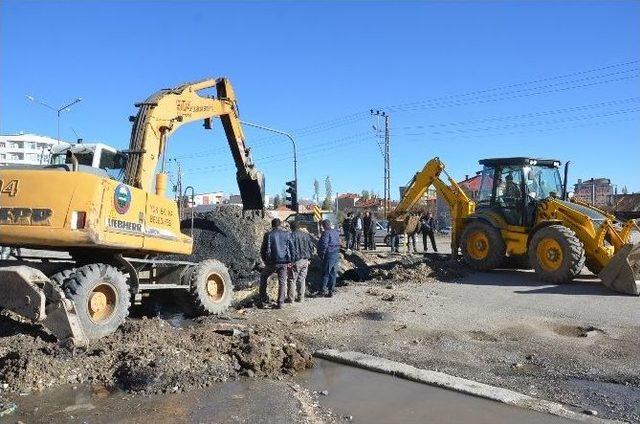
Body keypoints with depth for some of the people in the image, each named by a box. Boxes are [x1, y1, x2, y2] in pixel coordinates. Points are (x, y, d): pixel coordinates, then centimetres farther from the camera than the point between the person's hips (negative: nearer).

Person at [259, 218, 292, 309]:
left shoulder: (268, 235, -4)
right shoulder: (287, 234, 3)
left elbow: (263, 250, -1)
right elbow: (292, 248, 5)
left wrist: (265, 260, 13)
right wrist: (290, 261, 11)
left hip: (272, 262, -2)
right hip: (285, 262, 2)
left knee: (263, 277, 19)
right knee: (282, 282, 9)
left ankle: (263, 299, 16)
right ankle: (280, 303, 7)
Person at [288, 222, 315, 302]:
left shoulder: (292, 235, -10)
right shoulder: (306, 234, 8)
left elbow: (291, 249, -15)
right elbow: (311, 246, 13)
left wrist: (291, 260, -12)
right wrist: (308, 257, 18)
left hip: (296, 261, -6)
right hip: (305, 260, 6)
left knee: (292, 280, 2)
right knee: (302, 279, 13)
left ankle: (290, 298, 5)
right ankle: (301, 297, 17)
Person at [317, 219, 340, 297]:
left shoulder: (326, 233, -14)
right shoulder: (336, 232, 11)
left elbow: (324, 245, -18)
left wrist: (322, 255, -10)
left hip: (329, 255, -8)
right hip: (336, 254, 8)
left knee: (326, 273, 0)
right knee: (333, 273, 11)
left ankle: (324, 290, 0)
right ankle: (331, 290, 17)